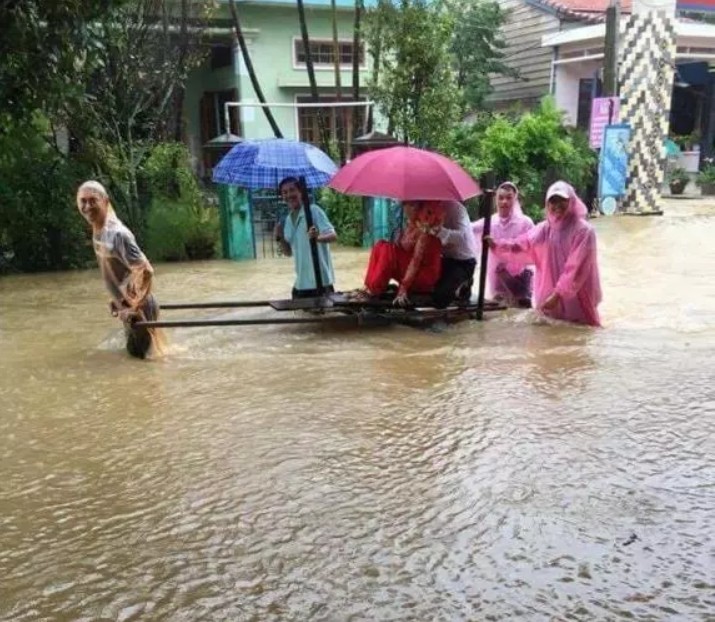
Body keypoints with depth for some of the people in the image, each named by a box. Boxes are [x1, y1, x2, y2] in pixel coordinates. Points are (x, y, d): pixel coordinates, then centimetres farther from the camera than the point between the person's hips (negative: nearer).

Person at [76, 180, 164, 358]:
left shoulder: (118, 234, -27)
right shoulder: (97, 231, 2)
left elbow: (146, 271, -29)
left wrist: (135, 306, -24)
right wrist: (118, 300, 17)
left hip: (139, 308, -9)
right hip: (126, 305, 9)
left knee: (137, 353, 2)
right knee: (133, 350, 21)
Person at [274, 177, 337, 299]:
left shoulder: (313, 210, -8)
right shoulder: (288, 220, 12)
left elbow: (333, 236, -18)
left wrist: (318, 237, -38)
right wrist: (280, 238, 0)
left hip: (321, 281, -7)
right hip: (300, 284, 7)